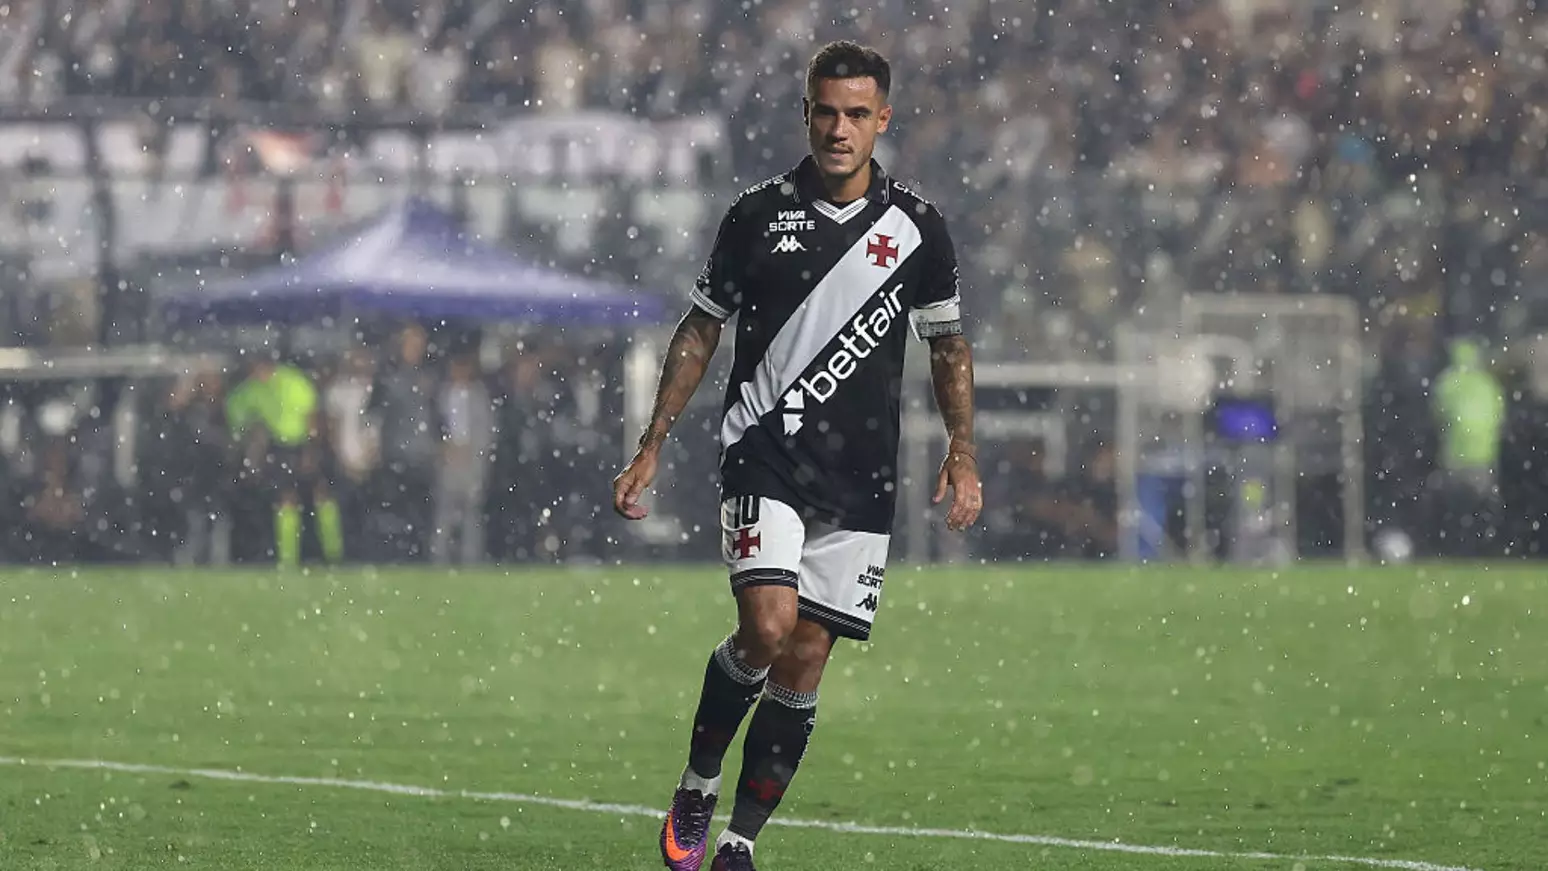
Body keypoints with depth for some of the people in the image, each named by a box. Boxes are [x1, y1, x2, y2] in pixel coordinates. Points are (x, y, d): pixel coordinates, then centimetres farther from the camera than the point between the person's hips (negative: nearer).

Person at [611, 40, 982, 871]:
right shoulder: (759, 213, 0)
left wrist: (962, 454, 2)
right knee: (767, 625, -21)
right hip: (763, 453, -2)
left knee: (804, 661, 0)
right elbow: (700, 331, 8)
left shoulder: (917, 227, 4)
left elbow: (948, 346, 14)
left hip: (861, 478, 2)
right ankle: (696, 788, 1)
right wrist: (650, 448, 5)